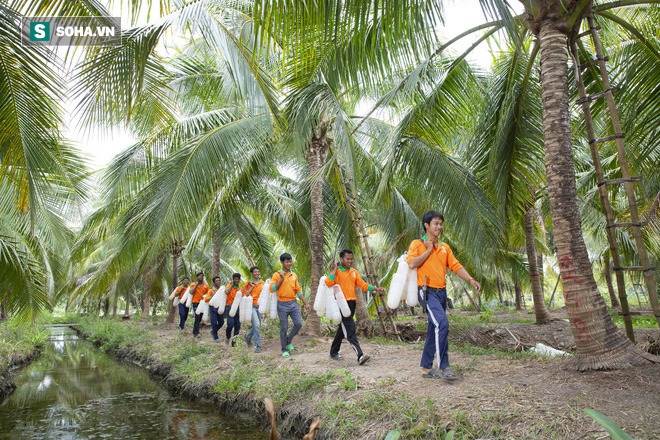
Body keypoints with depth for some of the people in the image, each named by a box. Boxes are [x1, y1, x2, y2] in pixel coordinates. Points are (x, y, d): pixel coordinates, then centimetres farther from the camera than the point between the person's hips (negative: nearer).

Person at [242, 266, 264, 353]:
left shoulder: (262, 283, 10)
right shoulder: (248, 284, 0)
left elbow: (265, 294, 20)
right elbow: (244, 295, -3)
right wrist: (251, 287, -10)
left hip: (259, 306, 5)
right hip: (251, 306, -5)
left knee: (257, 326, 12)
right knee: (256, 325, -15)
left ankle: (248, 336, 42)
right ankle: (257, 346, -7)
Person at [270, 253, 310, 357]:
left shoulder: (294, 275, 10)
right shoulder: (277, 275, -3)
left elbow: (298, 290, 15)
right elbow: (272, 289, -11)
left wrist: (305, 303, 13)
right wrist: (282, 279, -18)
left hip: (293, 303, 4)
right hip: (282, 304, -4)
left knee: (298, 324, -4)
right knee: (284, 328, 2)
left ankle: (289, 341, 19)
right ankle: (284, 349, 14)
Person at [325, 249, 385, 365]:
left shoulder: (354, 272, 15)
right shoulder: (337, 272, -6)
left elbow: (363, 285, 13)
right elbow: (328, 283, -23)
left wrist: (376, 289, 2)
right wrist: (335, 269, -18)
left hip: (352, 303, 8)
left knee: (343, 329, 16)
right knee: (350, 330, -13)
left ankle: (334, 352, 30)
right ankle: (360, 355, -19)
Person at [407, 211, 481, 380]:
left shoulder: (444, 247, 16)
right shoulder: (417, 244, -2)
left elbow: (455, 266, 10)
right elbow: (412, 263, -16)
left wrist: (470, 280, -4)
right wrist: (428, 250, -9)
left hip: (442, 292, 7)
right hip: (427, 291, -7)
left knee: (434, 329, 10)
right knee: (442, 323, -22)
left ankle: (426, 368, 20)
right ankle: (443, 367, -15)